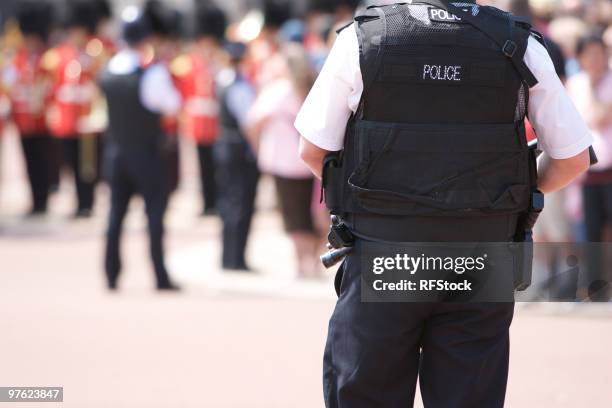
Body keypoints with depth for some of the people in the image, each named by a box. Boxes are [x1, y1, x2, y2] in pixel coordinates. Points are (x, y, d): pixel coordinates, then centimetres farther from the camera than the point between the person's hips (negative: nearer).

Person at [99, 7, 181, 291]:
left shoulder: (108, 73, -2)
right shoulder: (152, 73, -18)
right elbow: (172, 105, -7)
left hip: (115, 153, 5)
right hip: (147, 153, -5)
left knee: (116, 213, 11)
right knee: (155, 212, 1)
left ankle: (112, 275, 9)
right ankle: (160, 277, -2)